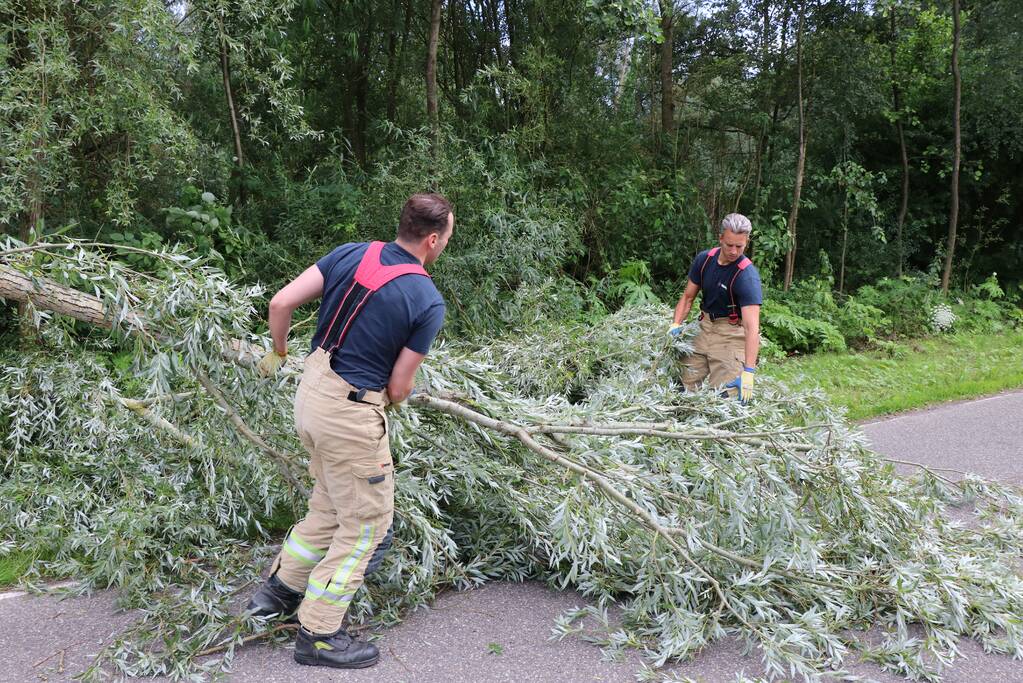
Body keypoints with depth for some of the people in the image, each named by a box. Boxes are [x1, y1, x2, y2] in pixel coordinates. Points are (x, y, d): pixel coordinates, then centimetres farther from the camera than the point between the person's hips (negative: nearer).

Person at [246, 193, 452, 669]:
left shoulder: (351, 253, 1)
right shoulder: (428, 301, -14)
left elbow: (281, 302, -1)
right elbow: (398, 388, -9)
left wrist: (277, 352, 17)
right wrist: (398, 396, 15)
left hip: (311, 390, 8)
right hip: (351, 410, -7)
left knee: (330, 506, 25)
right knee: (366, 523, 9)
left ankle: (278, 592, 36)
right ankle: (317, 636, 17)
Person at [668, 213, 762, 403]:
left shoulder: (747, 275, -24)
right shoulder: (704, 259, -6)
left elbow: (752, 327, -31)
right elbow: (688, 297, 6)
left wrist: (748, 373, -39)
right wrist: (676, 324, -12)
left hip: (732, 332, -5)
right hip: (706, 327, 5)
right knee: (686, 387, 5)